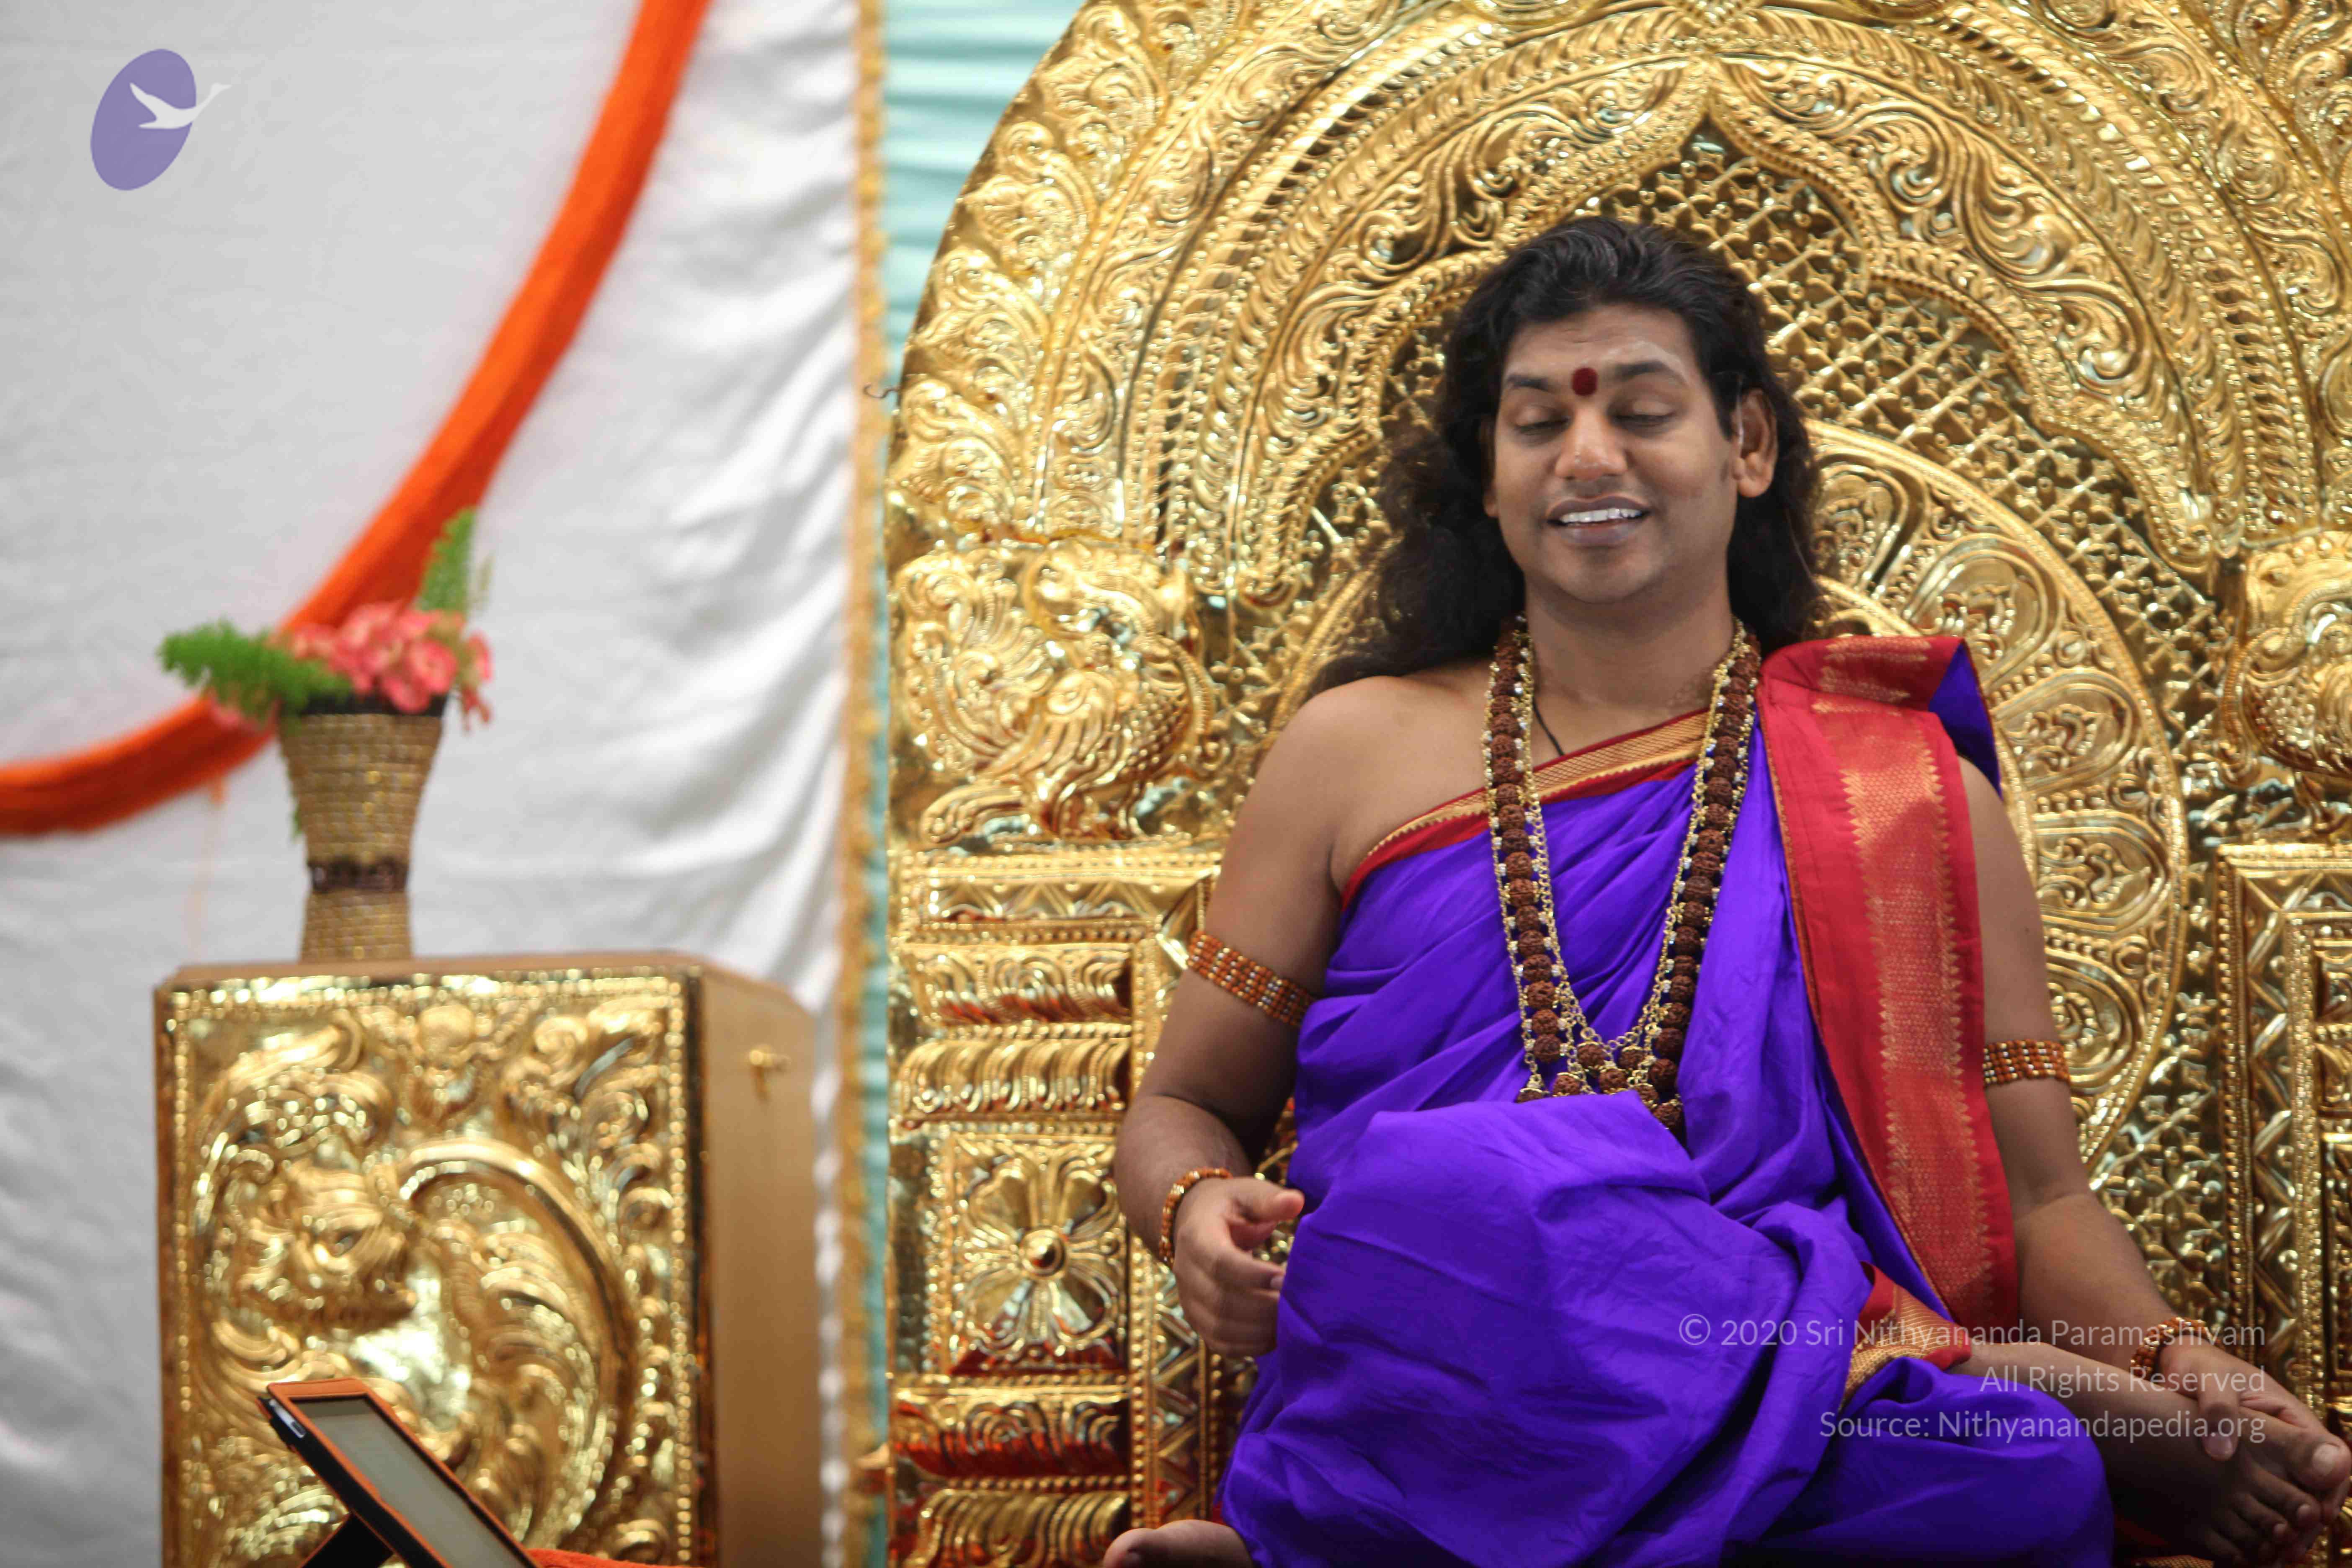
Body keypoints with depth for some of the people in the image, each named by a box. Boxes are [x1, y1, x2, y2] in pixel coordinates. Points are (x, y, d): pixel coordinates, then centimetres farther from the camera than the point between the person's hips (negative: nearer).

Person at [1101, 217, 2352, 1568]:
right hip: (1419, 1395, 3)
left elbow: (2039, 1195, 14)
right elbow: (1188, 1110, 19)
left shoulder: (1914, 795, 15)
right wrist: (1202, 1216, -6)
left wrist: (2180, 1360, -8)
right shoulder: (1361, 750, 15)